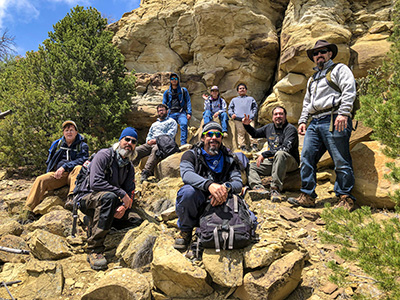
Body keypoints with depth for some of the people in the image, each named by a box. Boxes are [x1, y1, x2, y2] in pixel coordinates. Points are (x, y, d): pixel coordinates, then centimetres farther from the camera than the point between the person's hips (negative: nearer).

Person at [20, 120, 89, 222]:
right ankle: (27, 211, -28)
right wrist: (54, 172, 2)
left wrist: (64, 167, -18)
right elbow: (49, 162, 23)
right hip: (57, 174, 3)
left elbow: (82, 160, -7)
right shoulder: (57, 144, 21)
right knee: (40, 179, -24)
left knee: (79, 168, -35)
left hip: (72, 175, -3)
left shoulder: (82, 146, 10)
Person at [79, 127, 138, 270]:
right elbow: (95, 183, -22)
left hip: (105, 204, 7)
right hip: (88, 198, -6)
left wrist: (123, 206, -18)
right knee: (109, 197, -38)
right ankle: (94, 249, -36)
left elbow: (129, 192, 5)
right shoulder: (104, 155, -9)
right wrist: (121, 193, -23)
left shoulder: (129, 167, 10)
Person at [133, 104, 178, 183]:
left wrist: (156, 140, -10)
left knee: (155, 150, -41)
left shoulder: (171, 121, 15)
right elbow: (149, 135, 31)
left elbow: (170, 135, -1)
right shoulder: (154, 124, 35)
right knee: (136, 150, -21)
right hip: (150, 144, 6)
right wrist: (148, 140, 4)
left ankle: (146, 172, -51)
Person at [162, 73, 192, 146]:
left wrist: (189, 113, -2)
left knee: (184, 124, -29)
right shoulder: (167, 92, 21)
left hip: (181, 113, -2)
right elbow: (164, 104, 21)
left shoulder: (184, 90, 17)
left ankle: (183, 144, -33)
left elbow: (188, 101, 11)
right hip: (171, 113, 2)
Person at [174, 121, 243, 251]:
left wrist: (226, 187, -29)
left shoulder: (229, 160, 10)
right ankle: (185, 231, -8)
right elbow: (186, 174, -21)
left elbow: (238, 183, -3)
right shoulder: (191, 155, 1)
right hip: (196, 204, -2)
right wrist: (209, 184, -40)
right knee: (188, 190, -35)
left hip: (218, 204, 3)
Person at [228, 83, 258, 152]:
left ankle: (254, 146, -16)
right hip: (238, 120, 1)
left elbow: (255, 108, 18)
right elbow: (230, 109, 22)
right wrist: (232, 114, 0)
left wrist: (252, 116, 0)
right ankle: (242, 146, -10)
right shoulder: (234, 100, 31)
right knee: (240, 133, -11)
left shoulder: (251, 99, 28)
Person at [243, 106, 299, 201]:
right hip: (272, 162, 7)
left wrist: (264, 154, -25)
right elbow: (255, 134, 29)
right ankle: (258, 187, -31)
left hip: (290, 162, -7)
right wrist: (247, 125, 9)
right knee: (250, 167, -4)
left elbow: (285, 148, -24)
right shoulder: (269, 127, 12)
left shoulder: (290, 129, -9)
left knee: (280, 154, -39)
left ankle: (276, 188, -41)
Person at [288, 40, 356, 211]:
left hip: (334, 120, -7)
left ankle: (346, 199, 1)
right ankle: (307, 197, 6)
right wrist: (302, 121, 18)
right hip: (315, 123, 7)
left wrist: (343, 113, -18)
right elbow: (307, 102, 31)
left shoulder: (339, 69, 9)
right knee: (307, 159, 0)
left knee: (341, 162, -6)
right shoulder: (312, 78, 30)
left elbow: (349, 91, -5)